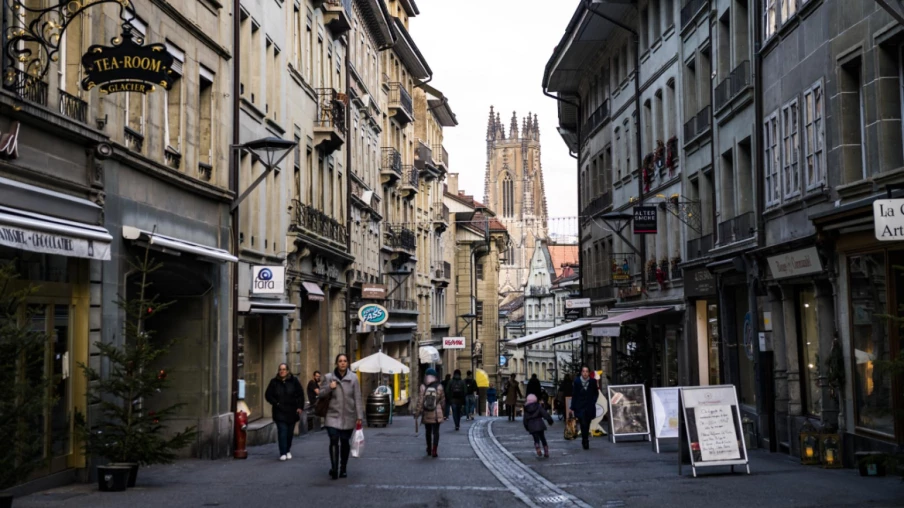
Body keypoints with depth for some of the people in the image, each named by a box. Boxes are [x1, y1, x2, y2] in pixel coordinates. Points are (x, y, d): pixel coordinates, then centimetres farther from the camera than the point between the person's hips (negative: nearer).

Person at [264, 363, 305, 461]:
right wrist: (276, 403, -7)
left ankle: (288, 451, 25)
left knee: (290, 432, 7)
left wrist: (300, 407, -2)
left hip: (292, 412, 1)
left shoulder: (294, 381, 3)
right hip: (280, 412, -1)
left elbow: (300, 394, 6)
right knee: (282, 432, -11)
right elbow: (268, 395, 6)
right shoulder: (274, 382, 2)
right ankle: (283, 453, -9)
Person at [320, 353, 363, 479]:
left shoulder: (353, 378, -1)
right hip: (333, 416, 0)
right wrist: (329, 387, -13)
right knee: (334, 441, -14)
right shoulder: (328, 377, 2)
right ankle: (334, 469, -12)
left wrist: (359, 416, -5)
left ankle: (343, 468, 23)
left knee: (344, 442, 8)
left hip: (348, 417, 0)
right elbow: (321, 394, 7)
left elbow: (357, 398, -1)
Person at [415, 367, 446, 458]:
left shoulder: (423, 387, -8)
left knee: (428, 432, 17)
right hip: (436, 414, -1)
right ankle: (434, 451, -10)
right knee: (436, 432, 1)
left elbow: (420, 401, -9)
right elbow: (442, 400, 2)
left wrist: (417, 413, -2)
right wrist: (441, 408, 19)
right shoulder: (439, 387, -6)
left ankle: (429, 450, 27)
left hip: (426, 414, 1)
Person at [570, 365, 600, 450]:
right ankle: (585, 442, -5)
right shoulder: (577, 381, -3)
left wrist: (593, 402, -3)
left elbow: (596, 393, 11)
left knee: (587, 425, 9)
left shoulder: (593, 382, 0)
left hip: (589, 407, 2)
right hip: (580, 407, -2)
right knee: (583, 424, -13)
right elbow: (574, 395, 0)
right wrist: (572, 408, -1)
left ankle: (585, 441, 24)